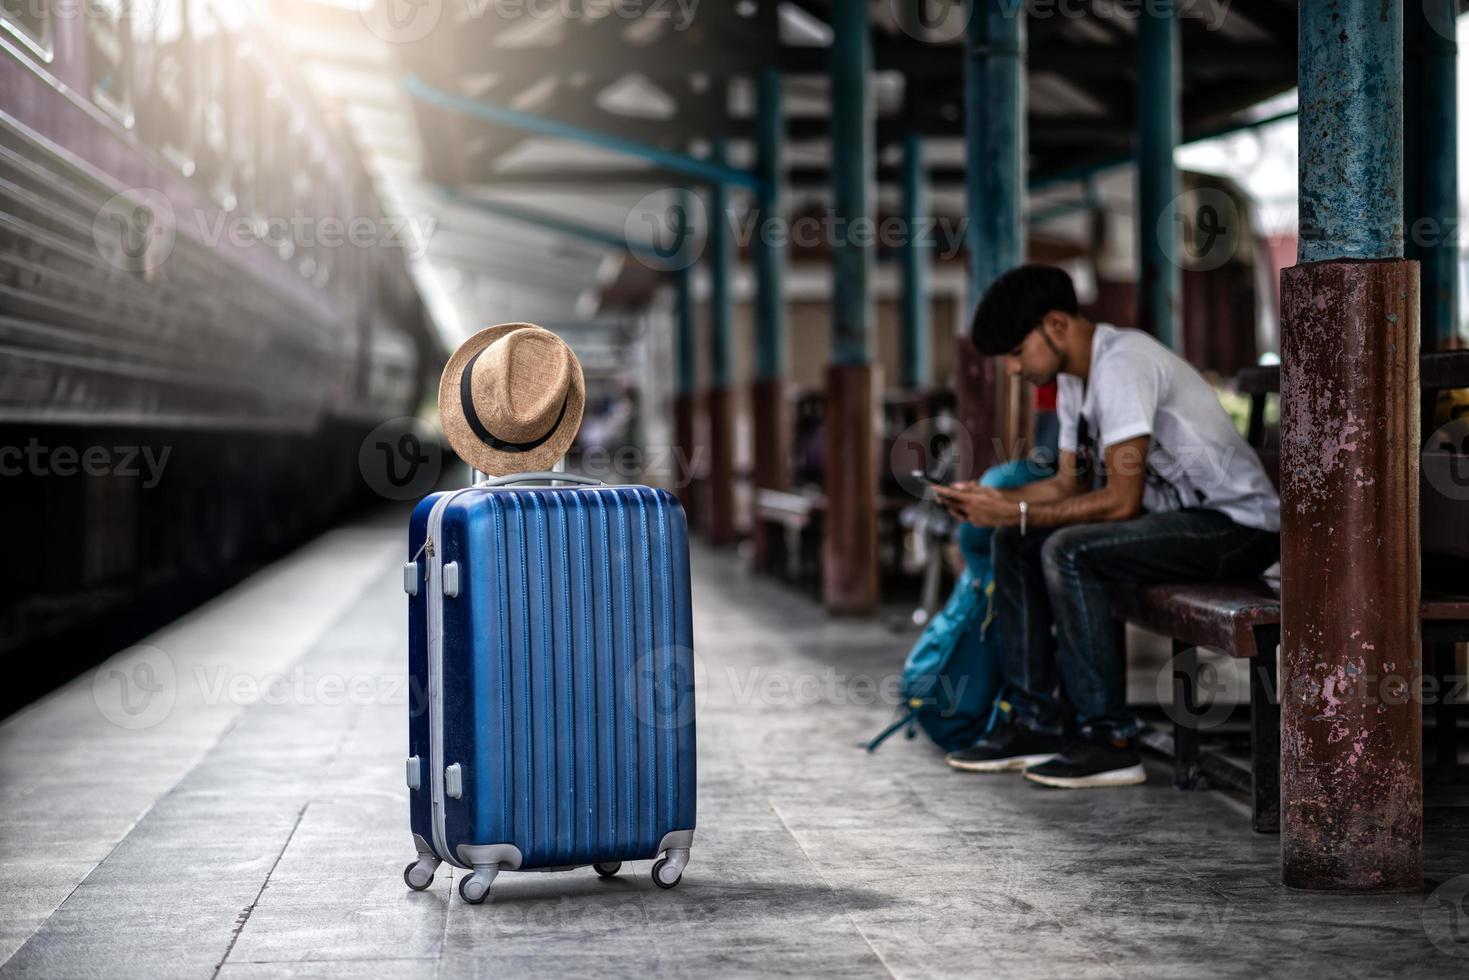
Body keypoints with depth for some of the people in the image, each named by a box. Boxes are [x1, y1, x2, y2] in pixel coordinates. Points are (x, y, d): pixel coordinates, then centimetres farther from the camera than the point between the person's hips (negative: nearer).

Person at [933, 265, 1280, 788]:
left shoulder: (1122, 363, -22)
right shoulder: (1075, 377, 9)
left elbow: (1121, 500, -26)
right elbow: (1069, 484, 13)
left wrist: (1016, 512, -20)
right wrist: (991, 500, -3)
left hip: (1238, 526, -10)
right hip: (1176, 514, 10)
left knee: (1068, 552, -27)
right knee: (1015, 544, 6)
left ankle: (1108, 740, -20)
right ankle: (1033, 723, 6)